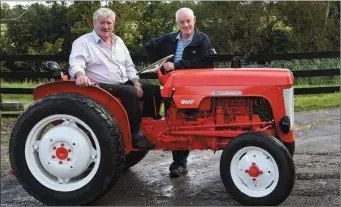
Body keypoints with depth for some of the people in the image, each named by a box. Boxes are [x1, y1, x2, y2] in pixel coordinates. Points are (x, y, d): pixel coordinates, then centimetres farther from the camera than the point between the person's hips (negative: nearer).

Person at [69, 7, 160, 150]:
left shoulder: (118, 41, 18)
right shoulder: (82, 42, -3)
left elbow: (129, 66, 19)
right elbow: (76, 65, -17)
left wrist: (136, 84, 2)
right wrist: (80, 75, -41)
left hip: (125, 85, 7)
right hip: (101, 87, -7)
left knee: (154, 90, -10)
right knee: (129, 91, -34)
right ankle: (136, 135, -25)